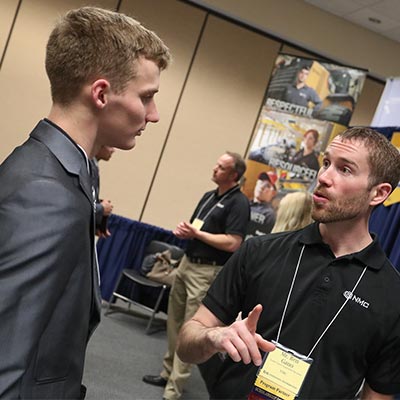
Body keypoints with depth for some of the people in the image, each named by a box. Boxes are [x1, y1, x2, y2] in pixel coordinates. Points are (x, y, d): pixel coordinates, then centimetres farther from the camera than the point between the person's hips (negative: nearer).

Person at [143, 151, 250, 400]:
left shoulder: (239, 203, -13)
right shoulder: (209, 196, 13)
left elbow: (233, 243, -21)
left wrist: (197, 234, -15)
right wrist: (185, 230, -1)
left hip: (207, 272, -9)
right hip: (187, 262, 9)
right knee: (174, 322, 15)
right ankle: (169, 372, 29)